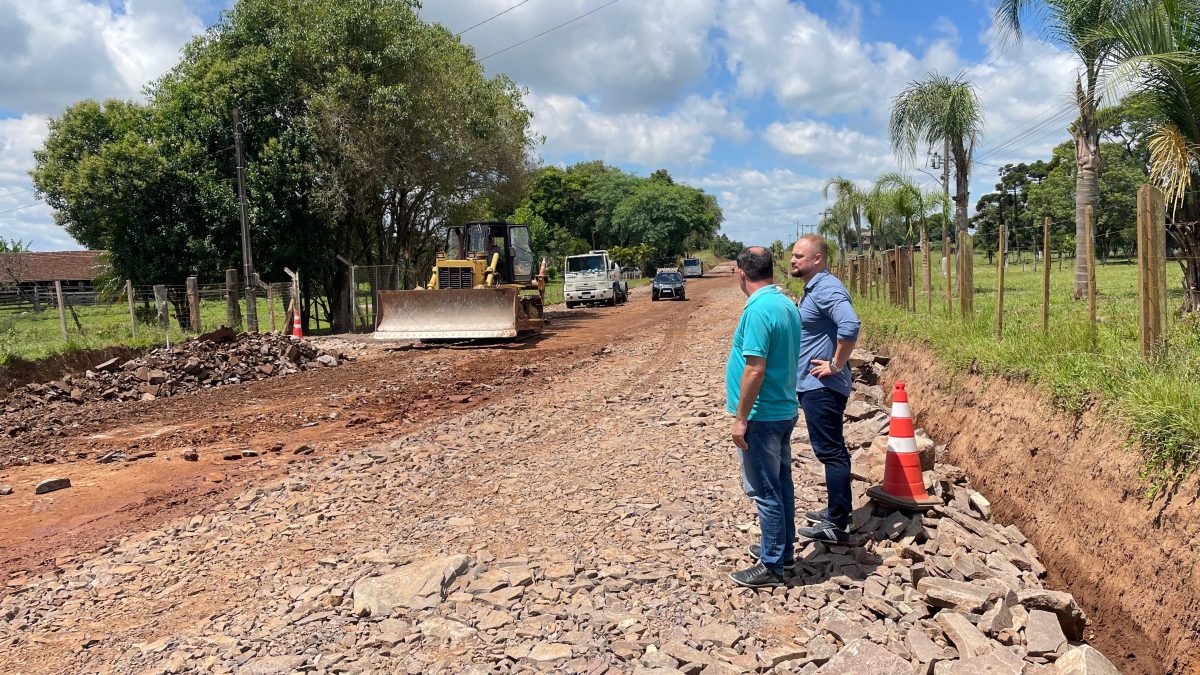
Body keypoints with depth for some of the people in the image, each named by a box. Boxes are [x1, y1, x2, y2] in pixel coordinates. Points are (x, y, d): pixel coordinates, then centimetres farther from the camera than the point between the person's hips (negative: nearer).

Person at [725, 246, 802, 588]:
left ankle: (772, 566, 11)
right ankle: (782, 548, 33)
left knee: (765, 491, 1)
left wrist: (741, 418, -18)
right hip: (784, 410, 9)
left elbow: (755, 369, -25)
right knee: (780, 483, 19)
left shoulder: (758, 310, -21)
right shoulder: (787, 304, 7)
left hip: (762, 416, -9)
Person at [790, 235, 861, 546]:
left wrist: (836, 365, -24)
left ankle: (838, 526, 2)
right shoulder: (812, 288, 14)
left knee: (831, 452, -5)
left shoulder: (826, 288, -18)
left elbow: (850, 325, -33)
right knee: (832, 450, 17)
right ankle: (836, 512, 29)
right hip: (814, 385, 11)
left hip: (821, 387, -11)